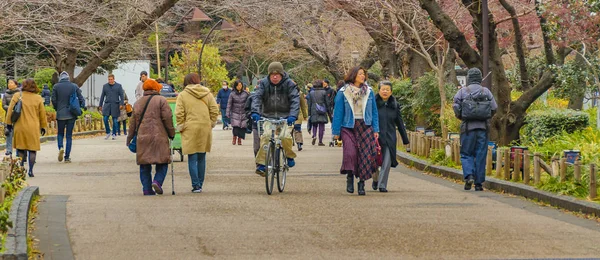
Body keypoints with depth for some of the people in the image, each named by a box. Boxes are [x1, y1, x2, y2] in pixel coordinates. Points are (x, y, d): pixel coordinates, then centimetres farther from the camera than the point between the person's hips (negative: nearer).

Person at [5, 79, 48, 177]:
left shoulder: (17, 96, -2)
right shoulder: (38, 98, 0)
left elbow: (10, 110, 0)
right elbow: (42, 114, 6)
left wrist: (9, 123, 10)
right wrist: (43, 127, 16)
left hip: (20, 127, 0)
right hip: (33, 128, 0)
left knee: (20, 149, 12)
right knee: (32, 149, 5)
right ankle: (30, 170, -1)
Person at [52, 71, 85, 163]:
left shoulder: (56, 86, -3)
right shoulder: (74, 86, 0)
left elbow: (53, 100, -1)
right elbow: (81, 99, -2)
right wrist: (80, 108, 12)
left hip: (60, 114, -1)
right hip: (71, 114, 1)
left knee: (60, 133, 15)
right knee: (69, 135, 7)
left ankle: (60, 147, -14)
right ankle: (67, 157, 4)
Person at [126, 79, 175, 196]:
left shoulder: (138, 103, 14)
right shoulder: (161, 100, 0)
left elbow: (133, 122, 16)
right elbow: (167, 118, -6)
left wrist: (129, 137, 23)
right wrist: (171, 133, 3)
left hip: (142, 137, 4)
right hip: (159, 137, -4)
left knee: (144, 165, 8)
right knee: (162, 162, 5)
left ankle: (147, 188, 4)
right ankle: (158, 181, -17)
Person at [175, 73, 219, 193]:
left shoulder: (182, 95, -3)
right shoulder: (207, 93, 6)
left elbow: (179, 113, -8)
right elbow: (214, 110, 4)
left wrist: (180, 126, 2)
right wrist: (212, 123, 13)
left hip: (190, 129, -3)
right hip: (205, 128, 3)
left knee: (192, 158, -1)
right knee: (202, 157, 13)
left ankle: (196, 185, -8)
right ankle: (200, 184, 17)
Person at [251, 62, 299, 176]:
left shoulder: (289, 84, -5)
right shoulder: (264, 83, 0)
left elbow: (295, 100, -13)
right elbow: (257, 97, -9)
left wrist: (293, 115, -29)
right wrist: (255, 112, -27)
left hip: (285, 116, -1)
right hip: (268, 116, 1)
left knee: (285, 137, -23)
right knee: (266, 136, -21)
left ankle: (290, 156, 7)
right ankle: (261, 164, -20)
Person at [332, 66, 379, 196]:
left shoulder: (369, 92, 8)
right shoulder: (343, 92, 0)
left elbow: (374, 111, 12)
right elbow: (338, 112, 2)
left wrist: (376, 129, 6)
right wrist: (336, 132, 0)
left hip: (365, 127, 3)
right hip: (348, 127, -2)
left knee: (365, 155, -3)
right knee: (350, 153, -17)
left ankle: (361, 183, 8)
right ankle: (350, 177, 7)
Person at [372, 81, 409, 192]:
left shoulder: (394, 105, 8)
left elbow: (400, 123, 13)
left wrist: (405, 139, 14)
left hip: (389, 138, 2)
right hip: (375, 136, -2)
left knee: (387, 162, -8)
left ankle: (382, 185, -3)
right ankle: (375, 179, 33)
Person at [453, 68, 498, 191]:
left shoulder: (462, 92, 0)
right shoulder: (486, 92, 5)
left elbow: (456, 108, -6)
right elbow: (494, 108, -1)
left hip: (468, 127, -1)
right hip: (483, 127, 2)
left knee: (466, 154, 7)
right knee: (480, 156, 5)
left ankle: (469, 176, -15)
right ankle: (479, 183, 5)